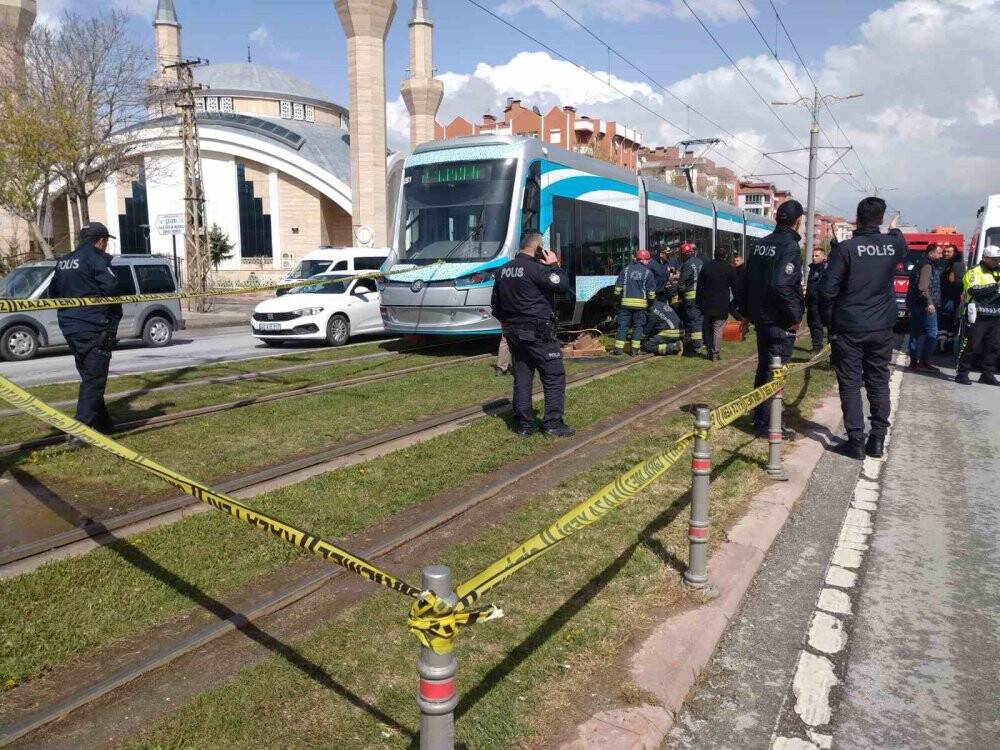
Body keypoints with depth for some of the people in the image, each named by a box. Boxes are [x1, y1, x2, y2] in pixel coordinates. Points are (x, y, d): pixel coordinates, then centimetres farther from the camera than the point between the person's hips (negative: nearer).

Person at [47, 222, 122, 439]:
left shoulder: (64, 261, 16)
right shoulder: (96, 258, -10)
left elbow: (53, 292, 18)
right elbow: (110, 288, -21)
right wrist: (115, 314, -6)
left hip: (70, 327, 9)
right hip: (93, 327, -9)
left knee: (89, 375, 20)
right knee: (94, 379, -7)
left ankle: (102, 422, 31)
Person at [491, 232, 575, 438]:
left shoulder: (504, 270, 12)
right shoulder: (535, 268, -15)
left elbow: (496, 304, 19)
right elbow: (563, 285, -17)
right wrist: (554, 265, -5)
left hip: (513, 333, 8)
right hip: (538, 333, -8)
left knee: (522, 377, 11)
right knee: (555, 376, 1)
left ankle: (524, 425, 13)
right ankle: (553, 423, 1)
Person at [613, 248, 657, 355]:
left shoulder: (626, 269, 7)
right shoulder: (648, 272, 2)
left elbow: (618, 286, 6)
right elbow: (651, 291, 4)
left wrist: (618, 296, 18)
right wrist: (651, 300, 20)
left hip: (626, 302, 1)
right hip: (640, 303, -1)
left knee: (623, 325, 5)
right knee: (638, 326, 7)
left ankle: (619, 348, 2)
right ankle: (635, 349, 4)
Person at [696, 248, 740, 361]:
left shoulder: (706, 266, 5)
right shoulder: (728, 268, -2)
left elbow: (699, 285, 6)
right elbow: (735, 287, 2)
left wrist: (698, 303, 10)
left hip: (707, 304, 3)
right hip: (721, 305, -3)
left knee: (708, 328, 13)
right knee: (718, 329, -2)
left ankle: (710, 351, 17)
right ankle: (716, 353, -4)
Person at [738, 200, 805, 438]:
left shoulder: (759, 244, 8)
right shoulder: (790, 246, -16)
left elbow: (746, 281, 12)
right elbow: (782, 285, -27)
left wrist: (747, 312, 18)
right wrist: (796, 316, -17)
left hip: (761, 317, 8)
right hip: (780, 322, -8)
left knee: (764, 367, 18)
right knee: (775, 372, 0)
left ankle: (760, 417, 28)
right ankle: (766, 423, 5)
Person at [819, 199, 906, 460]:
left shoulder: (846, 248, -13)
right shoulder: (893, 244, 1)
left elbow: (828, 290, -15)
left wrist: (828, 321, 0)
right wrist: (895, 230, 48)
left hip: (849, 328, -4)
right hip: (882, 329, 4)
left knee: (850, 384, 2)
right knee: (879, 383, 12)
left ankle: (856, 441, 1)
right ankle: (877, 440, 16)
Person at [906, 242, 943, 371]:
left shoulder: (921, 263, 18)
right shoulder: (927, 266, -12)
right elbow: (923, 287, -23)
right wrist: (929, 303, -26)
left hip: (915, 305, 10)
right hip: (925, 306, -10)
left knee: (915, 333, 11)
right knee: (931, 333, -7)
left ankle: (914, 361, 15)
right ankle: (924, 362, -8)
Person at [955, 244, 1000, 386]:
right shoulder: (974, 272, -4)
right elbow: (974, 291, -19)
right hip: (978, 317, -7)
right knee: (973, 346, -5)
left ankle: (988, 374, 16)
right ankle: (962, 374, 1)